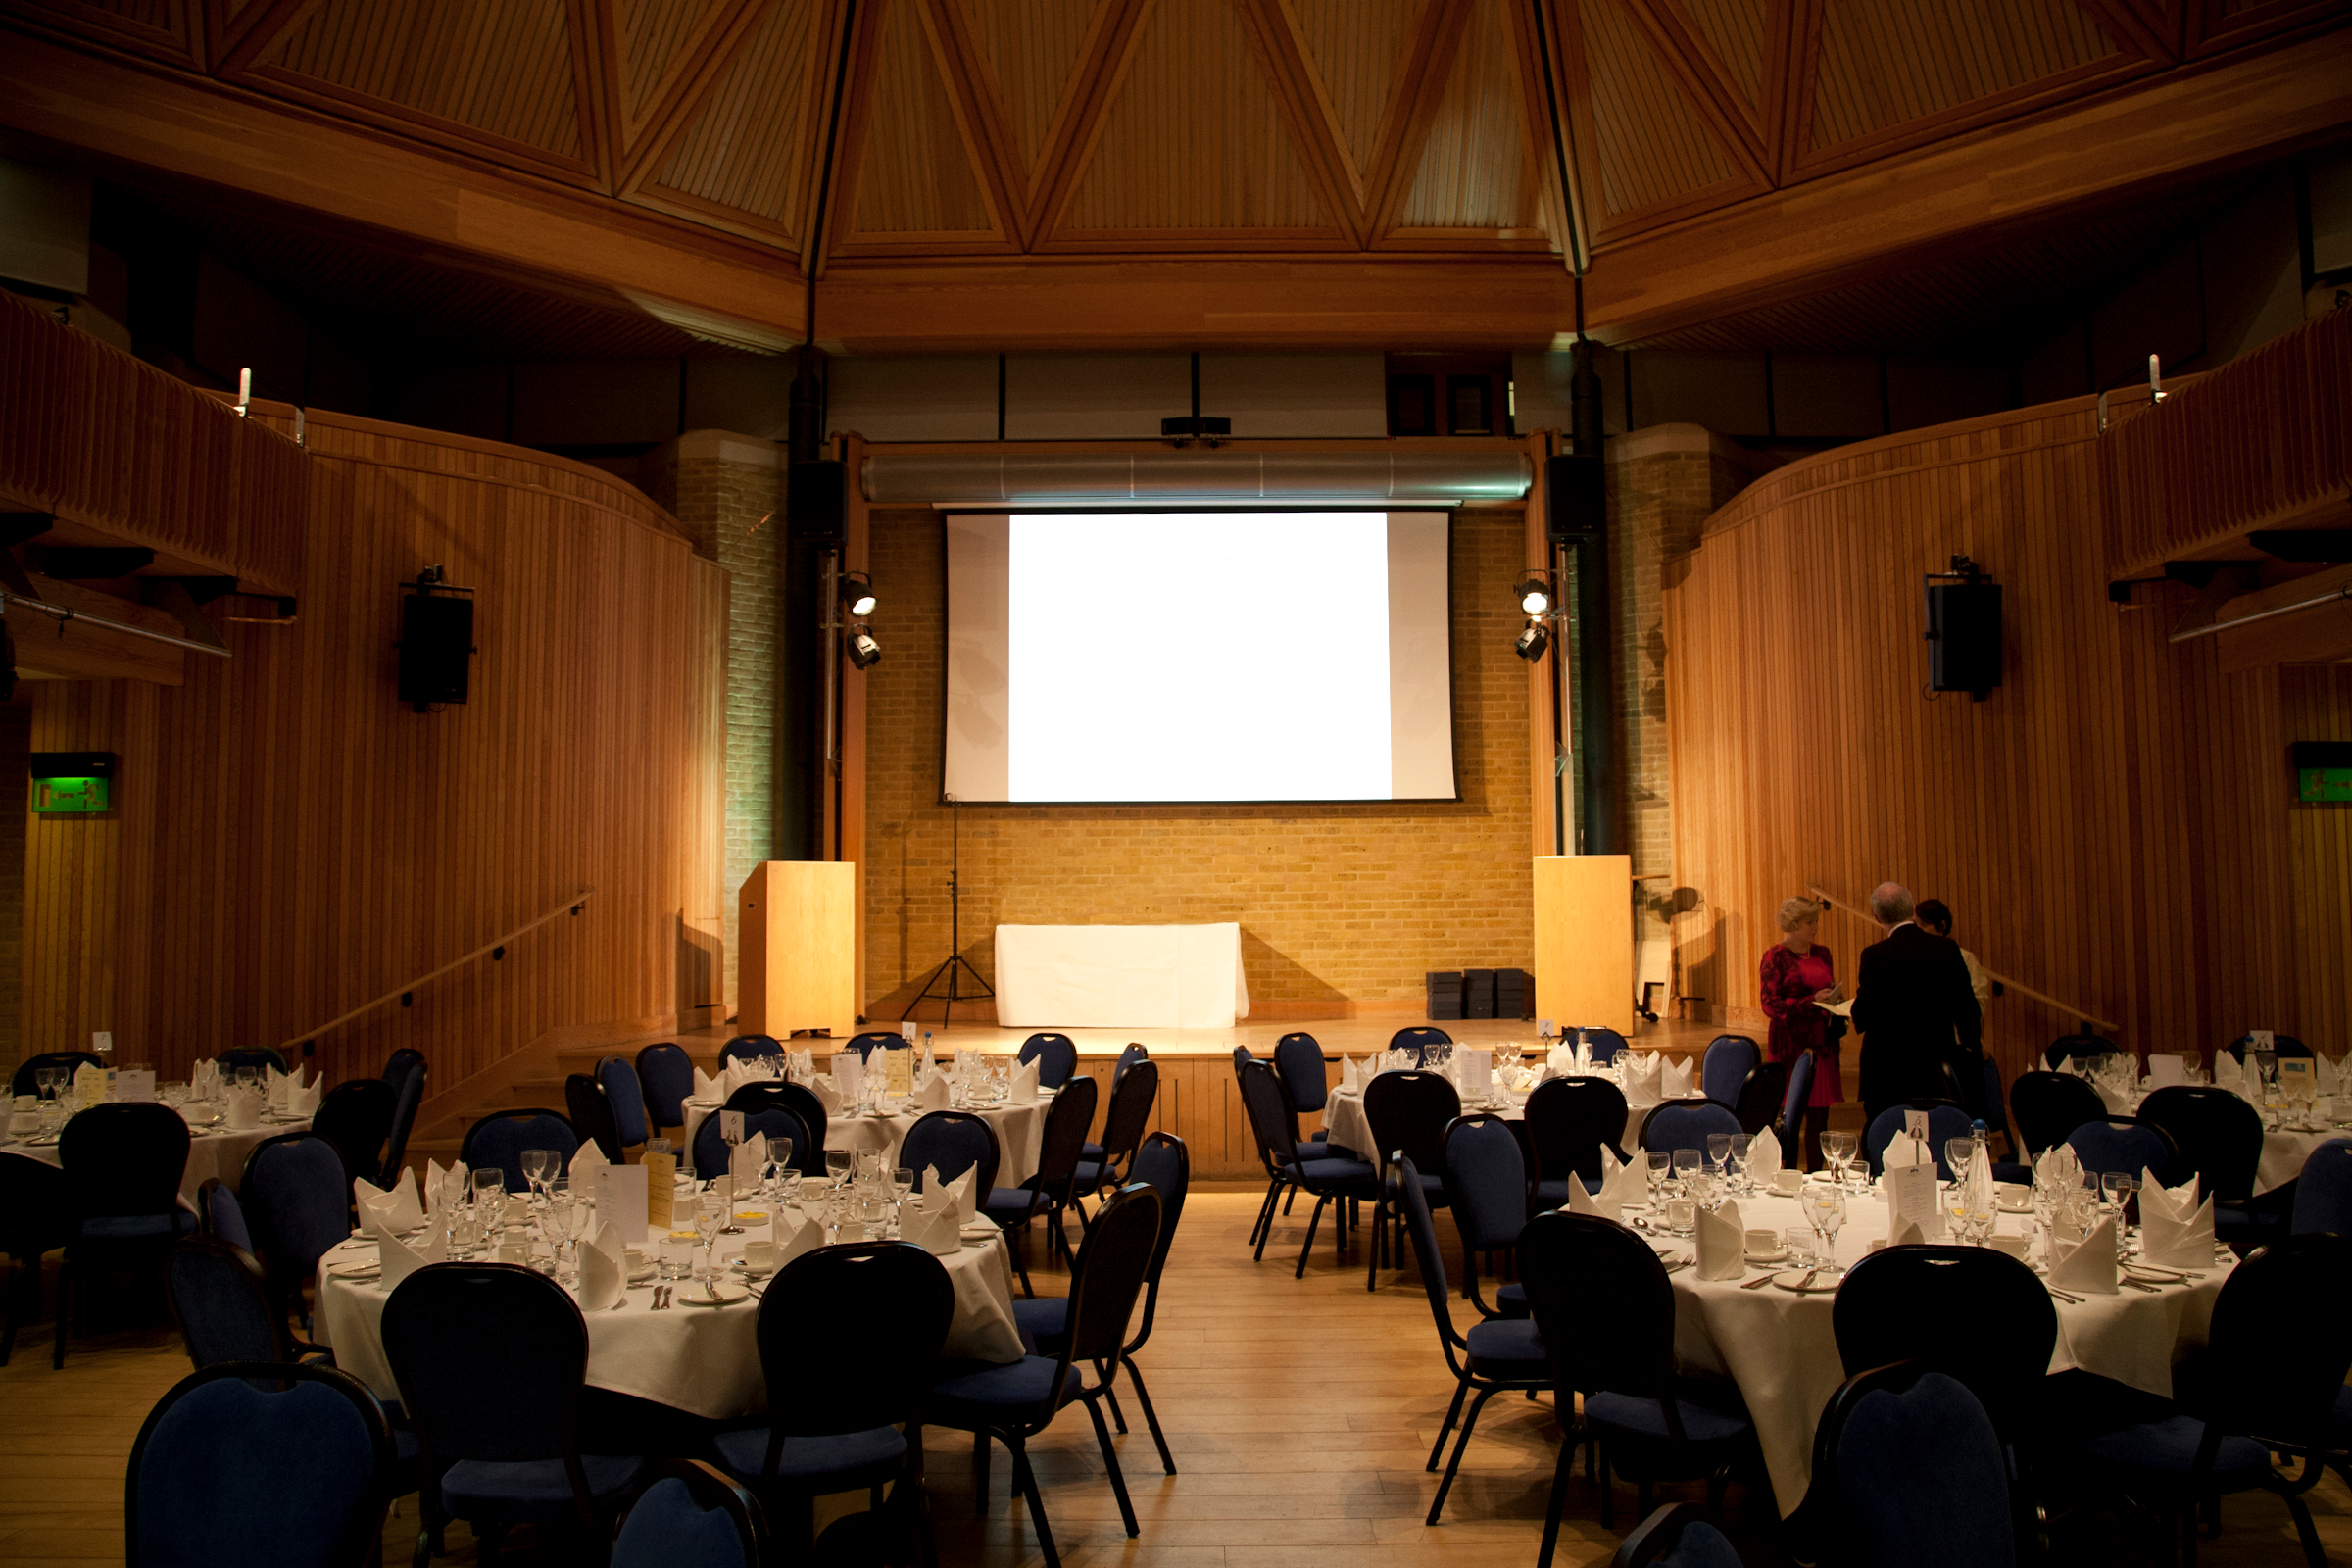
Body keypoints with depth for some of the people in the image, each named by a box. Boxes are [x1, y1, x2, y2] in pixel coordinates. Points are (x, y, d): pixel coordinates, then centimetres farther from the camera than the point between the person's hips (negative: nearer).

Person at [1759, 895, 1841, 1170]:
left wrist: (1835, 1006, 1)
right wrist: (1812, 1001, -18)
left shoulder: (1822, 954, 13)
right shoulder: (1776, 956, -5)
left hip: (1822, 1042, 5)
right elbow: (1770, 1005, -10)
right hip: (1791, 1042, -5)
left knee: (1819, 1113, 5)